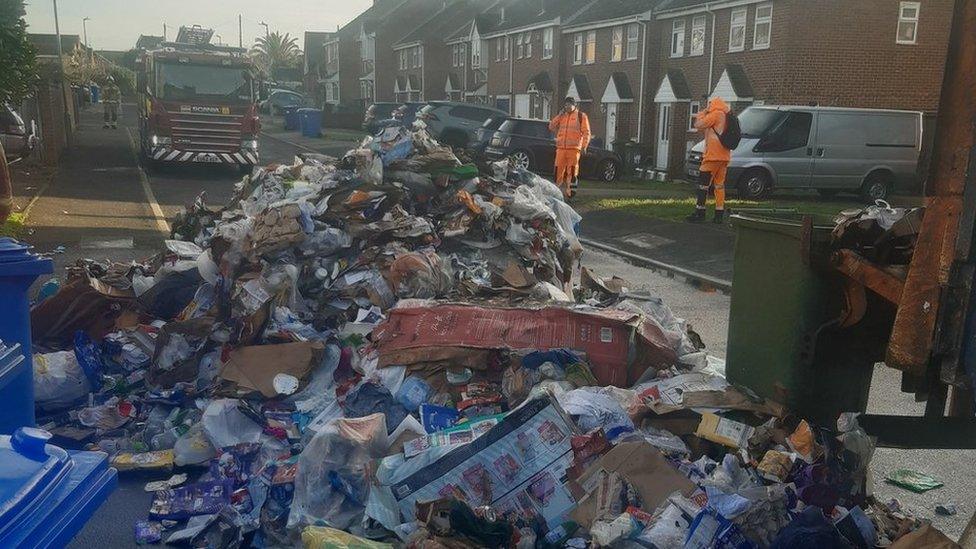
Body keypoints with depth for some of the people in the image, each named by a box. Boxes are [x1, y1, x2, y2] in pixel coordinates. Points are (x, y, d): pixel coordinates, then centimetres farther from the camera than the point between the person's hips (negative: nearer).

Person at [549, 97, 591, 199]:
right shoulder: (562, 116, 20)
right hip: (561, 148, 4)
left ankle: (569, 191, -5)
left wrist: (584, 146, -11)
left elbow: (586, 132, 0)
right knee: (559, 169, 2)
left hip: (574, 148, -4)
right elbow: (551, 126, 13)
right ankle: (558, 189, 8)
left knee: (571, 171, -6)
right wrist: (560, 115, 6)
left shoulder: (581, 116, 6)